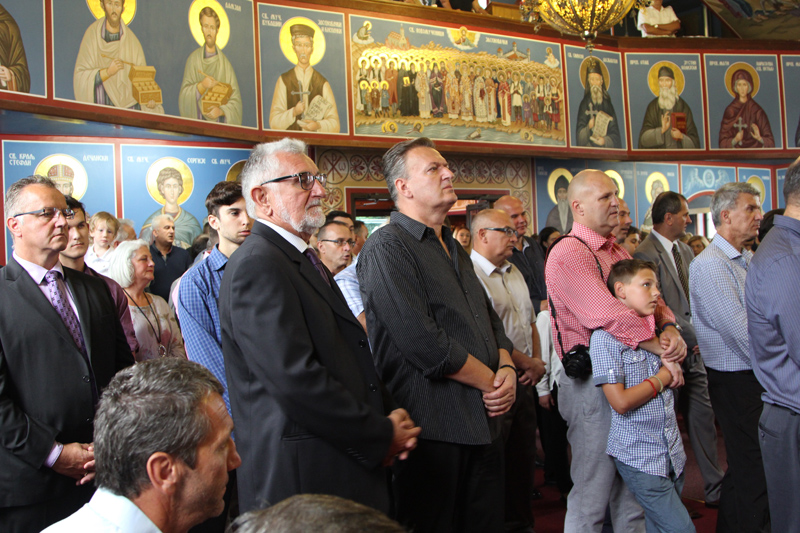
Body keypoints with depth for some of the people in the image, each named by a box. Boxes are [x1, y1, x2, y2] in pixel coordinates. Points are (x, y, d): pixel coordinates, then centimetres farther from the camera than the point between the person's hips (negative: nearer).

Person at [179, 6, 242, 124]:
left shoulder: (224, 62, 7)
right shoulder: (193, 59, 8)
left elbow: (236, 100, 4)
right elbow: (184, 97, 0)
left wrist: (221, 111, -12)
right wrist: (201, 86, -14)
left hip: (221, 123, 0)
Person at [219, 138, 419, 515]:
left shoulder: (307, 262, 17)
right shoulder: (257, 265, -15)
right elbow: (295, 380, -24)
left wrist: (390, 420, 3)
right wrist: (381, 436, -14)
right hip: (303, 481, -9)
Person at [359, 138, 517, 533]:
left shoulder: (453, 249, 18)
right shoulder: (387, 248, -11)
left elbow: (490, 319, 20)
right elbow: (422, 341, -20)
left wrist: (507, 368, -1)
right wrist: (491, 381, -11)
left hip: (484, 421, 8)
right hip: (433, 428, -8)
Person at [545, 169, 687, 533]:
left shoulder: (617, 252, 15)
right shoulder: (567, 254, -17)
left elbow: (652, 298, 13)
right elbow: (610, 316, -25)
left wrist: (670, 329, -9)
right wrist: (661, 350, -18)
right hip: (593, 385, -9)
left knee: (631, 490, 20)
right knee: (592, 497, 1)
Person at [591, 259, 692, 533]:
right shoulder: (605, 337, -13)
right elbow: (621, 402, -18)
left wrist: (672, 364, 4)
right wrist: (661, 379, -9)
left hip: (672, 452, 7)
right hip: (639, 457, -7)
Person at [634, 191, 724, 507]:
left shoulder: (685, 251, 14)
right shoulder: (646, 255, -14)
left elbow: (696, 297, 17)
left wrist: (701, 334, 3)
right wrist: (690, 338, -14)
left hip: (692, 350, 7)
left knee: (702, 416, 9)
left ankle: (715, 488, 16)